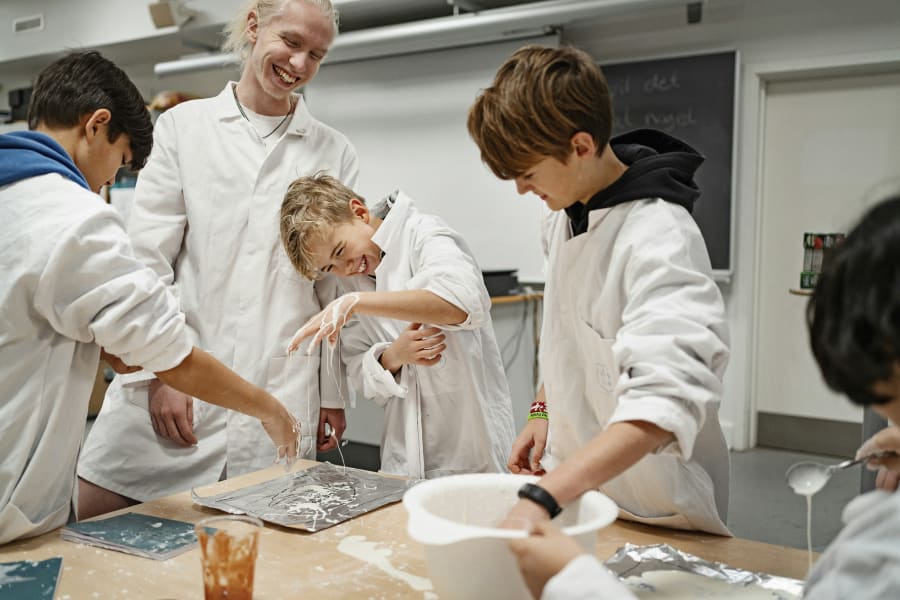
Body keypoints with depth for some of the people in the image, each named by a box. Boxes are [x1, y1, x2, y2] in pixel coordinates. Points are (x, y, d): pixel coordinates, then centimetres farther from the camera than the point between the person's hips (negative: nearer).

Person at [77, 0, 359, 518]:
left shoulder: (335, 154, 8)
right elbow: (148, 258, 2)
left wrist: (335, 394, 7)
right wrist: (159, 371, -5)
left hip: (283, 392, 0)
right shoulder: (182, 126, 6)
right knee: (82, 519, 1)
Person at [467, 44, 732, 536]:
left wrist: (542, 498, -44)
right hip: (572, 483, 7)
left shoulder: (661, 239, -26)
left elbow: (664, 402, -38)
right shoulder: (564, 215, -2)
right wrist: (545, 409, 5)